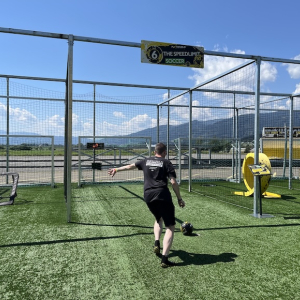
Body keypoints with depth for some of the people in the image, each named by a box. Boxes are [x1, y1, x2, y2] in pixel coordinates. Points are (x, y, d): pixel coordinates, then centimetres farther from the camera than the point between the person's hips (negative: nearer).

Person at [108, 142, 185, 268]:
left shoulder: (146, 161, 15)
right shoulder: (166, 163, 3)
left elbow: (130, 166, 26)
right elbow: (173, 182, -5)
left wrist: (116, 169, 41)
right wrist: (179, 199, 3)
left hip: (148, 196, 5)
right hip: (162, 195, -5)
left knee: (158, 219, 32)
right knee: (170, 227, 0)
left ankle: (157, 244, 17)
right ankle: (164, 259, -9)